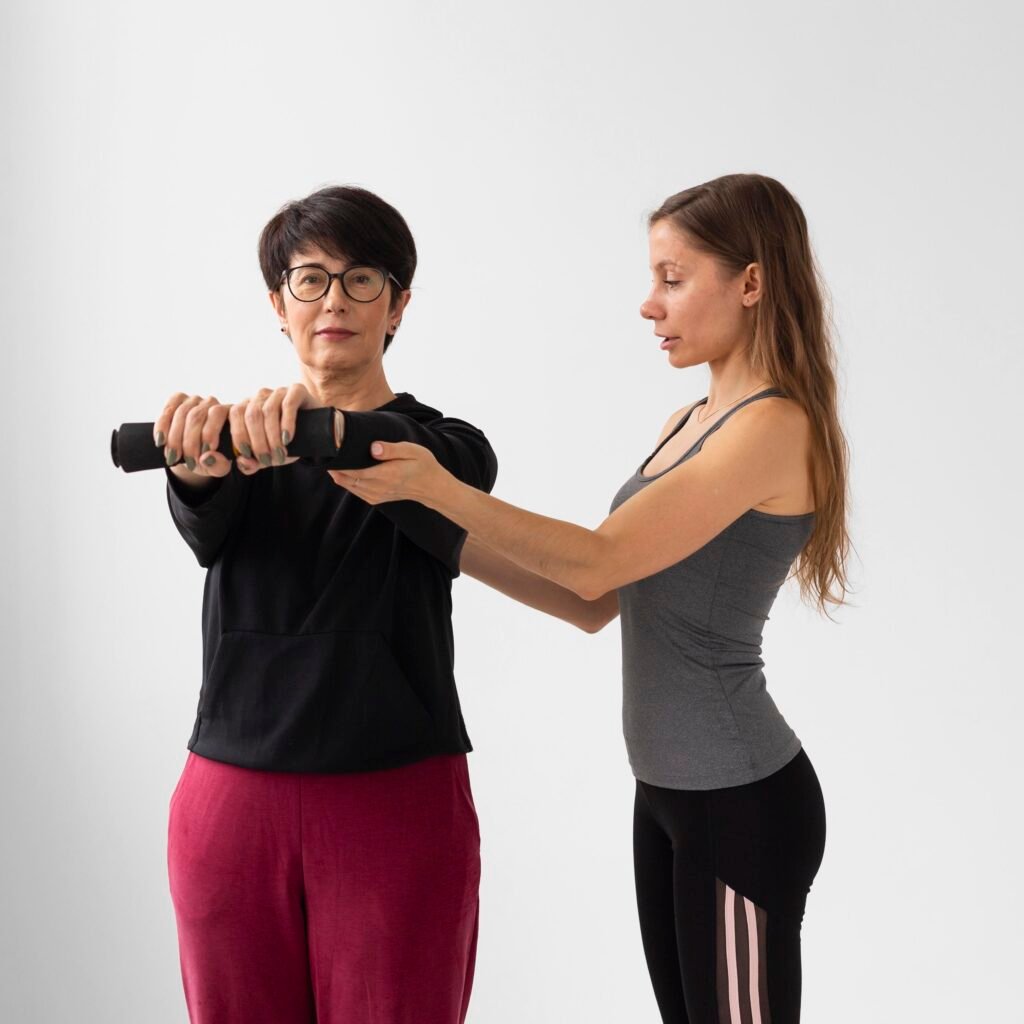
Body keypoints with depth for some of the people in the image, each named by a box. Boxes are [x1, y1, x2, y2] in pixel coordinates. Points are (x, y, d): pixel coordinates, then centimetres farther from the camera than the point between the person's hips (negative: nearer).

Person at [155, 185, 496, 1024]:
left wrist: (324, 422, -43)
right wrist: (197, 461, -38)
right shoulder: (240, 439, 9)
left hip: (398, 800, -2)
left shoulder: (443, 444, 4)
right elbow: (206, 529, -14)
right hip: (234, 795, 2)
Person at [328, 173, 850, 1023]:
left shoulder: (775, 425, -16)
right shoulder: (688, 424, 12)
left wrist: (438, 488, -26)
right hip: (667, 790, 9)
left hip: (740, 801, -9)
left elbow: (600, 561, -22)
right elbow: (594, 603, 11)